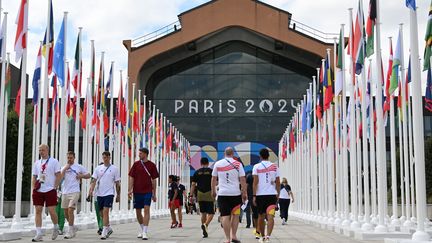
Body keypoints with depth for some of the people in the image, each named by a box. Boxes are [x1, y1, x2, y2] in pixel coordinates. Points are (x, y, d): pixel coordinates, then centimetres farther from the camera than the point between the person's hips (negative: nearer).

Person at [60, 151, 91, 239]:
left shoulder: (79, 167, 5)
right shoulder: (64, 167, 12)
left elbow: (88, 175, 10)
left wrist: (81, 176, -7)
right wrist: (65, 169, -9)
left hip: (74, 192, -5)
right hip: (65, 192, 5)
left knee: (70, 210, -15)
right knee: (66, 212, 10)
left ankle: (70, 231, -9)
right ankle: (73, 228, 30)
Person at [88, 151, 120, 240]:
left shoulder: (114, 169, 1)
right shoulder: (98, 168, 8)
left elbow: (117, 183, 4)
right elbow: (94, 180, 3)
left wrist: (118, 195, 4)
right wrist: (91, 190, -12)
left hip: (109, 193, -4)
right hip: (99, 193, 4)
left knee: (105, 211, -15)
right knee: (102, 213, 11)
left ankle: (104, 231, -14)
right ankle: (109, 228, 30)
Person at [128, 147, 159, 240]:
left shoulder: (152, 165, 1)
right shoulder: (136, 164, 4)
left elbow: (154, 180, 6)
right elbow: (131, 177, 4)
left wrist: (154, 194, 6)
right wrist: (130, 189, -8)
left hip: (147, 191, -2)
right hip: (137, 191, 2)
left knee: (146, 209, -13)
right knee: (138, 211, 9)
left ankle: (145, 232, -13)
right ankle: (142, 230, 29)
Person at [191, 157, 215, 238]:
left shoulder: (197, 172, 6)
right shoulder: (211, 171, 0)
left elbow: (193, 185, 3)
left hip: (200, 194, 3)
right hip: (209, 194, -3)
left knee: (203, 213, 13)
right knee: (211, 213, 2)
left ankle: (205, 232, 14)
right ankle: (206, 225, -26)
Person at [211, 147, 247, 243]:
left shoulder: (217, 164, 5)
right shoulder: (238, 164, 1)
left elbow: (213, 179, 10)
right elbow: (242, 179, -1)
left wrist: (213, 191, 21)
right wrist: (244, 193, 5)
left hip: (222, 193, 0)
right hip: (235, 193, 0)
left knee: (225, 216, 1)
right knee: (235, 215, 14)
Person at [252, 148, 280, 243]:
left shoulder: (256, 167, 1)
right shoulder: (274, 166, 7)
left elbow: (255, 182, -6)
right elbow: (278, 182, 8)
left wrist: (254, 196, -5)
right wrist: (277, 194, 18)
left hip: (260, 195, 0)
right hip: (272, 194, 0)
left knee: (261, 216, 15)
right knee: (270, 216, -8)